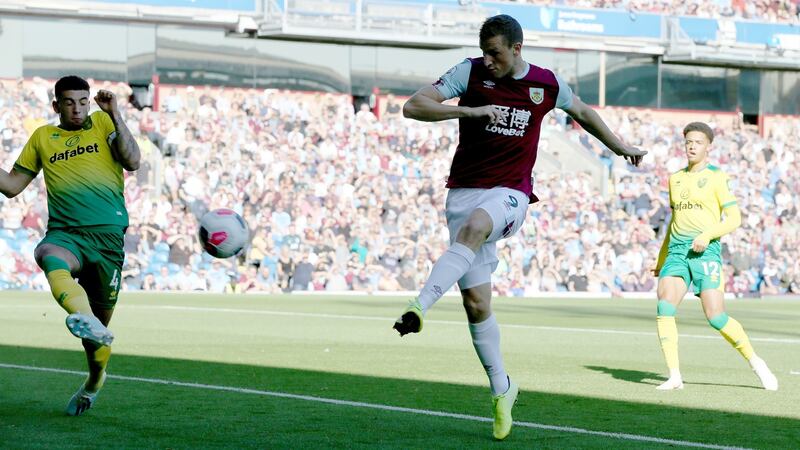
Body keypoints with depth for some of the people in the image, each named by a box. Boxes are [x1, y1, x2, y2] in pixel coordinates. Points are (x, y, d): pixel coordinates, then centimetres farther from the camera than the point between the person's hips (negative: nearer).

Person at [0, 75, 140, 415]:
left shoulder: (103, 123, 12)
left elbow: (132, 162, -3)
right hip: (64, 232, 1)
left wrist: (115, 115, -7)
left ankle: (94, 381, 34)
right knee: (50, 257, -39)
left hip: (107, 234, -1)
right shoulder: (42, 137, 20)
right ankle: (87, 320, -64)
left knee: (101, 321, 4)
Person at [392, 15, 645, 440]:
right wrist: (471, 110, -21)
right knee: (476, 301, -2)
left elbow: (582, 112, 27)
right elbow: (413, 106, -11)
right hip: (464, 191, 1)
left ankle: (419, 307, -51)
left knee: (473, 227, -37)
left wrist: (621, 148, 35)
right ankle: (501, 390, 15)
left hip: (510, 193, -1)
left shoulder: (547, 84, 5)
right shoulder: (470, 73, -2)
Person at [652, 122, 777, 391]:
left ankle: (755, 362, 8)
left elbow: (734, 218, -3)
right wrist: (661, 259, 27)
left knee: (716, 317, -13)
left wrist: (707, 235, -19)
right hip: (676, 251, 5)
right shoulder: (675, 179, 19)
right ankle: (674, 377, -17)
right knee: (664, 307, -18)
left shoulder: (716, 177, 2)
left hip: (706, 252, -5)